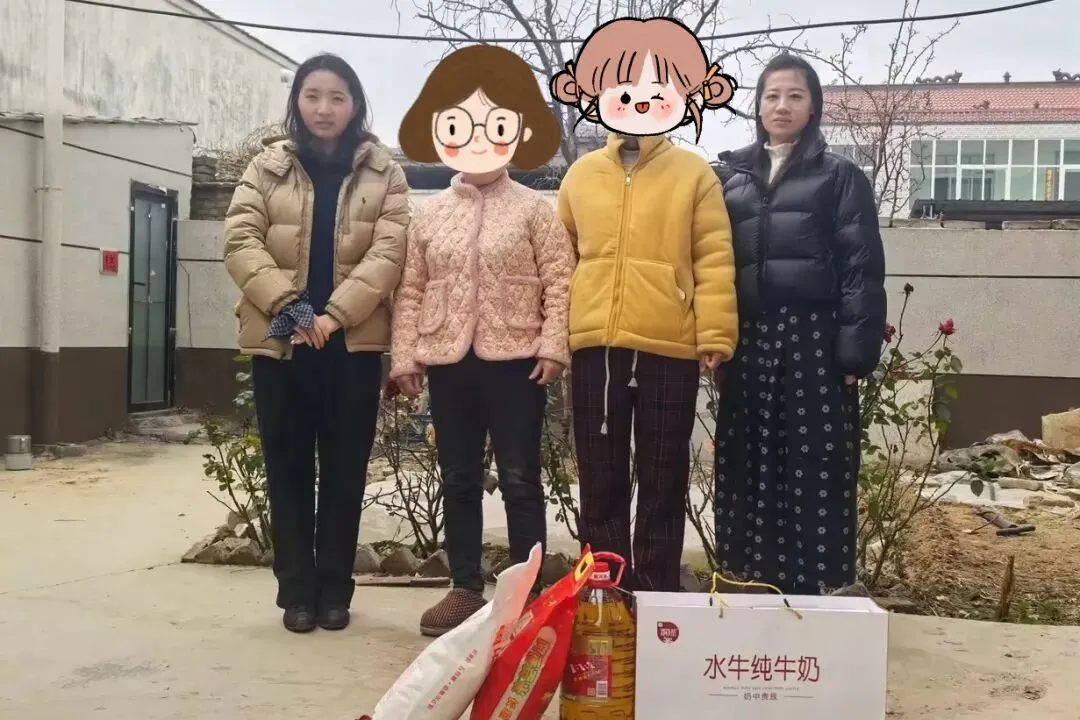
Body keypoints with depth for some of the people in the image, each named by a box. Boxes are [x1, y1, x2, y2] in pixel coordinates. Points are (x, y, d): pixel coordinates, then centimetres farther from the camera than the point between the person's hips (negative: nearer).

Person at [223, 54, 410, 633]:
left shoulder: (383, 172, 6)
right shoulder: (267, 166, 9)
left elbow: (389, 250, -6)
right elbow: (240, 241, -2)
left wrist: (335, 315, -17)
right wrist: (287, 305, -17)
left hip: (354, 342, 0)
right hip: (279, 341, 1)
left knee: (344, 470, 6)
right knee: (288, 468, 6)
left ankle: (333, 588, 18)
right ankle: (296, 590, 16)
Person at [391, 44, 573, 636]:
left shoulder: (535, 209, 2)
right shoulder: (429, 214, 11)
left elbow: (558, 282, -3)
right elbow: (411, 290, 9)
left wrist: (552, 346, -12)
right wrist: (405, 356, 3)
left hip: (515, 360, -3)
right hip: (448, 362, 4)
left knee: (520, 479, 2)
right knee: (458, 481, 10)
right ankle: (465, 589, 21)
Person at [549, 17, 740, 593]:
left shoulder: (694, 174, 3)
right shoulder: (582, 174, 11)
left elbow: (714, 260, 0)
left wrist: (716, 336, -8)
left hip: (669, 348, -2)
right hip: (594, 346, 3)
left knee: (663, 482, 8)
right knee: (600, 482, 9)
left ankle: (658, 600, 20)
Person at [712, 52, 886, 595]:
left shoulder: (840, 176, 6)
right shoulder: (731, 174, 15)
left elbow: (861, 268, -2)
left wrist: (856, 350, -10)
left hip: (813, 338, -3)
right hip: (749, 341, 3)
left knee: (812, 469, -2)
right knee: (750, 468, 5)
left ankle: (809, 587, 8)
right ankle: (757, 585, 15)